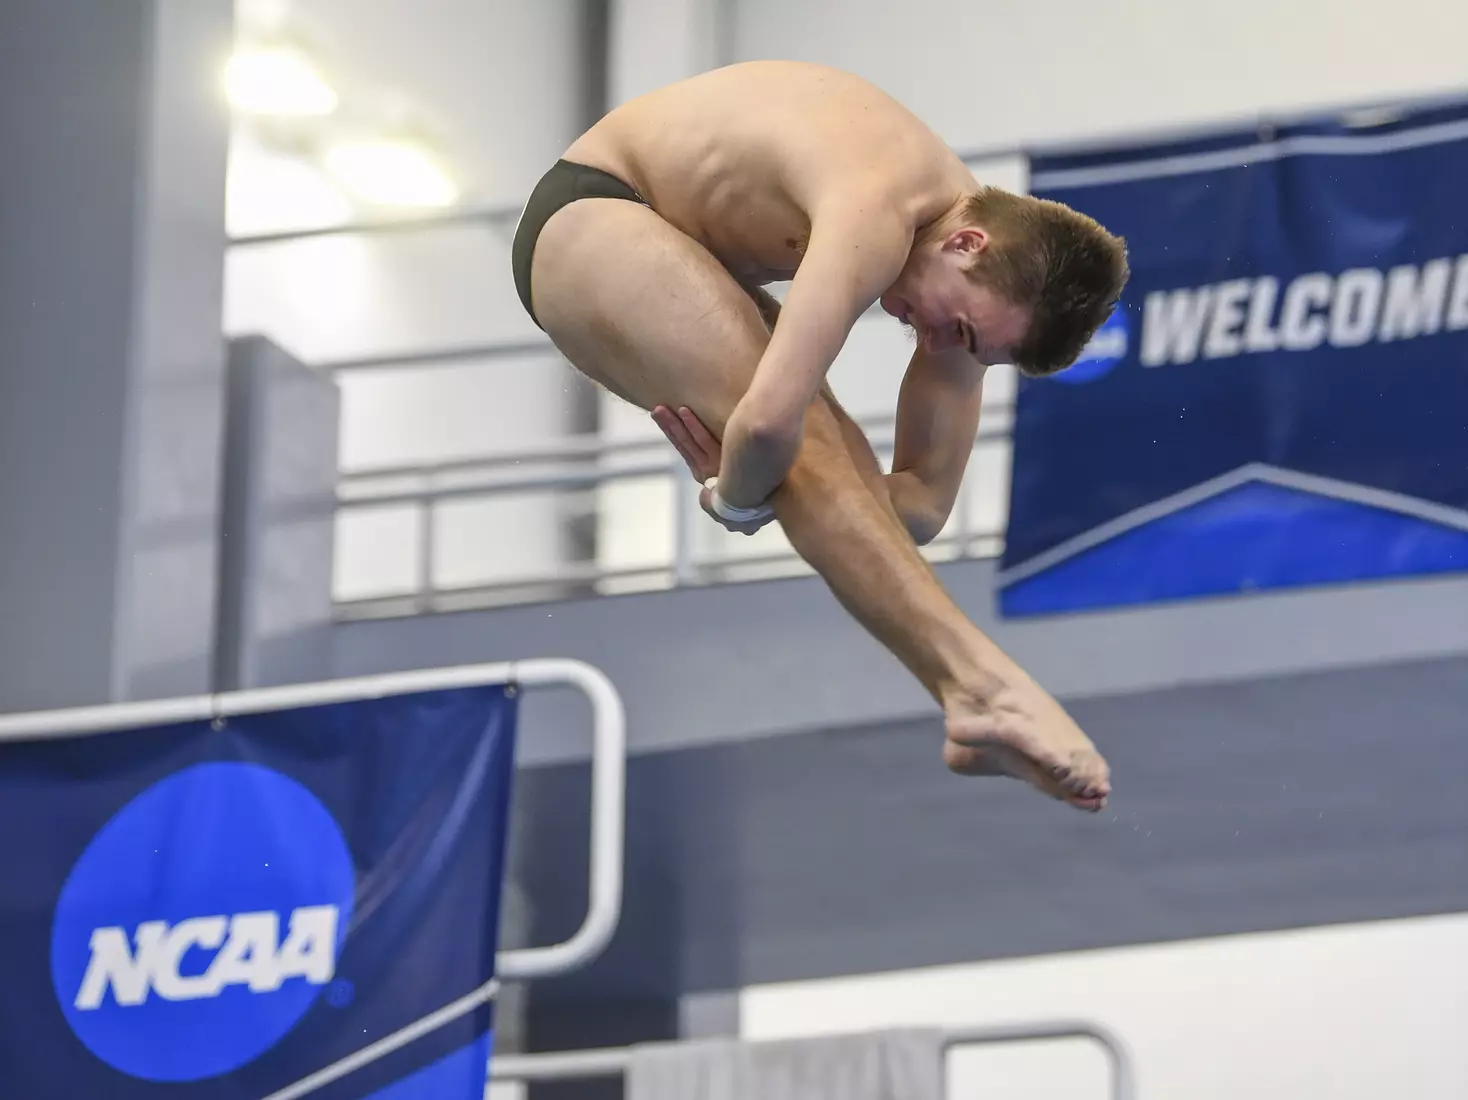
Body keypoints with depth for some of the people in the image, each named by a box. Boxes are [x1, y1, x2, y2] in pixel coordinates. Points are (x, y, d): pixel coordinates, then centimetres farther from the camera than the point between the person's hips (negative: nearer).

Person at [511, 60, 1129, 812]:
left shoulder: (982, 272, -7)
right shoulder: (875, 219, -35)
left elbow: (921, 501, -4)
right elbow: (768, 419, -47)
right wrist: (740, 496, -24)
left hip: (682, 253, 10)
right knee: (797, 443, -28)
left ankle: (977, 716, -17)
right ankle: (985, 687, -40)